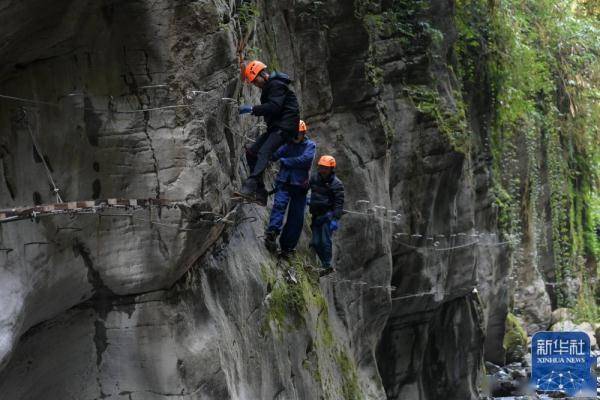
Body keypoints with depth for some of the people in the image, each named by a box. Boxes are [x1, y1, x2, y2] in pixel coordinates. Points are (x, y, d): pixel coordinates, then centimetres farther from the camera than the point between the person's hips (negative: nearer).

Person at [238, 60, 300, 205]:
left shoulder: (276, 85, -11)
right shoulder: (269, 87, 22)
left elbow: (274, 106, -24)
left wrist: (252, 109, -25)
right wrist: (253, 110, 9)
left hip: (285, 127, -11)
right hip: (275, 127, 11)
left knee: (264, 152, -27)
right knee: (251, 152, 4)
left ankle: (250, 186, -42)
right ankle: (260, 192, 1)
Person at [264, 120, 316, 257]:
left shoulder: (310, 145, 4)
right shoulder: (287, 144, 11)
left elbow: (305, 160, -14)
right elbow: (274, 156, 0)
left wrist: (285, 160, -9)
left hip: (299, 185, 0)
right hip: (284, 182, 0)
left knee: (296, 218, -1)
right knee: (279, 204, -26)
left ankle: (287, 247, 6)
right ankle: (272, 233, -40)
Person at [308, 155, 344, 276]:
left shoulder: (336, 184, -10)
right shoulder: (314, 178, 8)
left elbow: (339, 203, -14)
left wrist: (336, 219, -20)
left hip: (328, 215, -6)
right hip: (316, 215, 6)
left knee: (325, 241, -12)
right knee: (316, 243, 3)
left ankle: (327, 266, -6)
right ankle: (326, 265, 13)